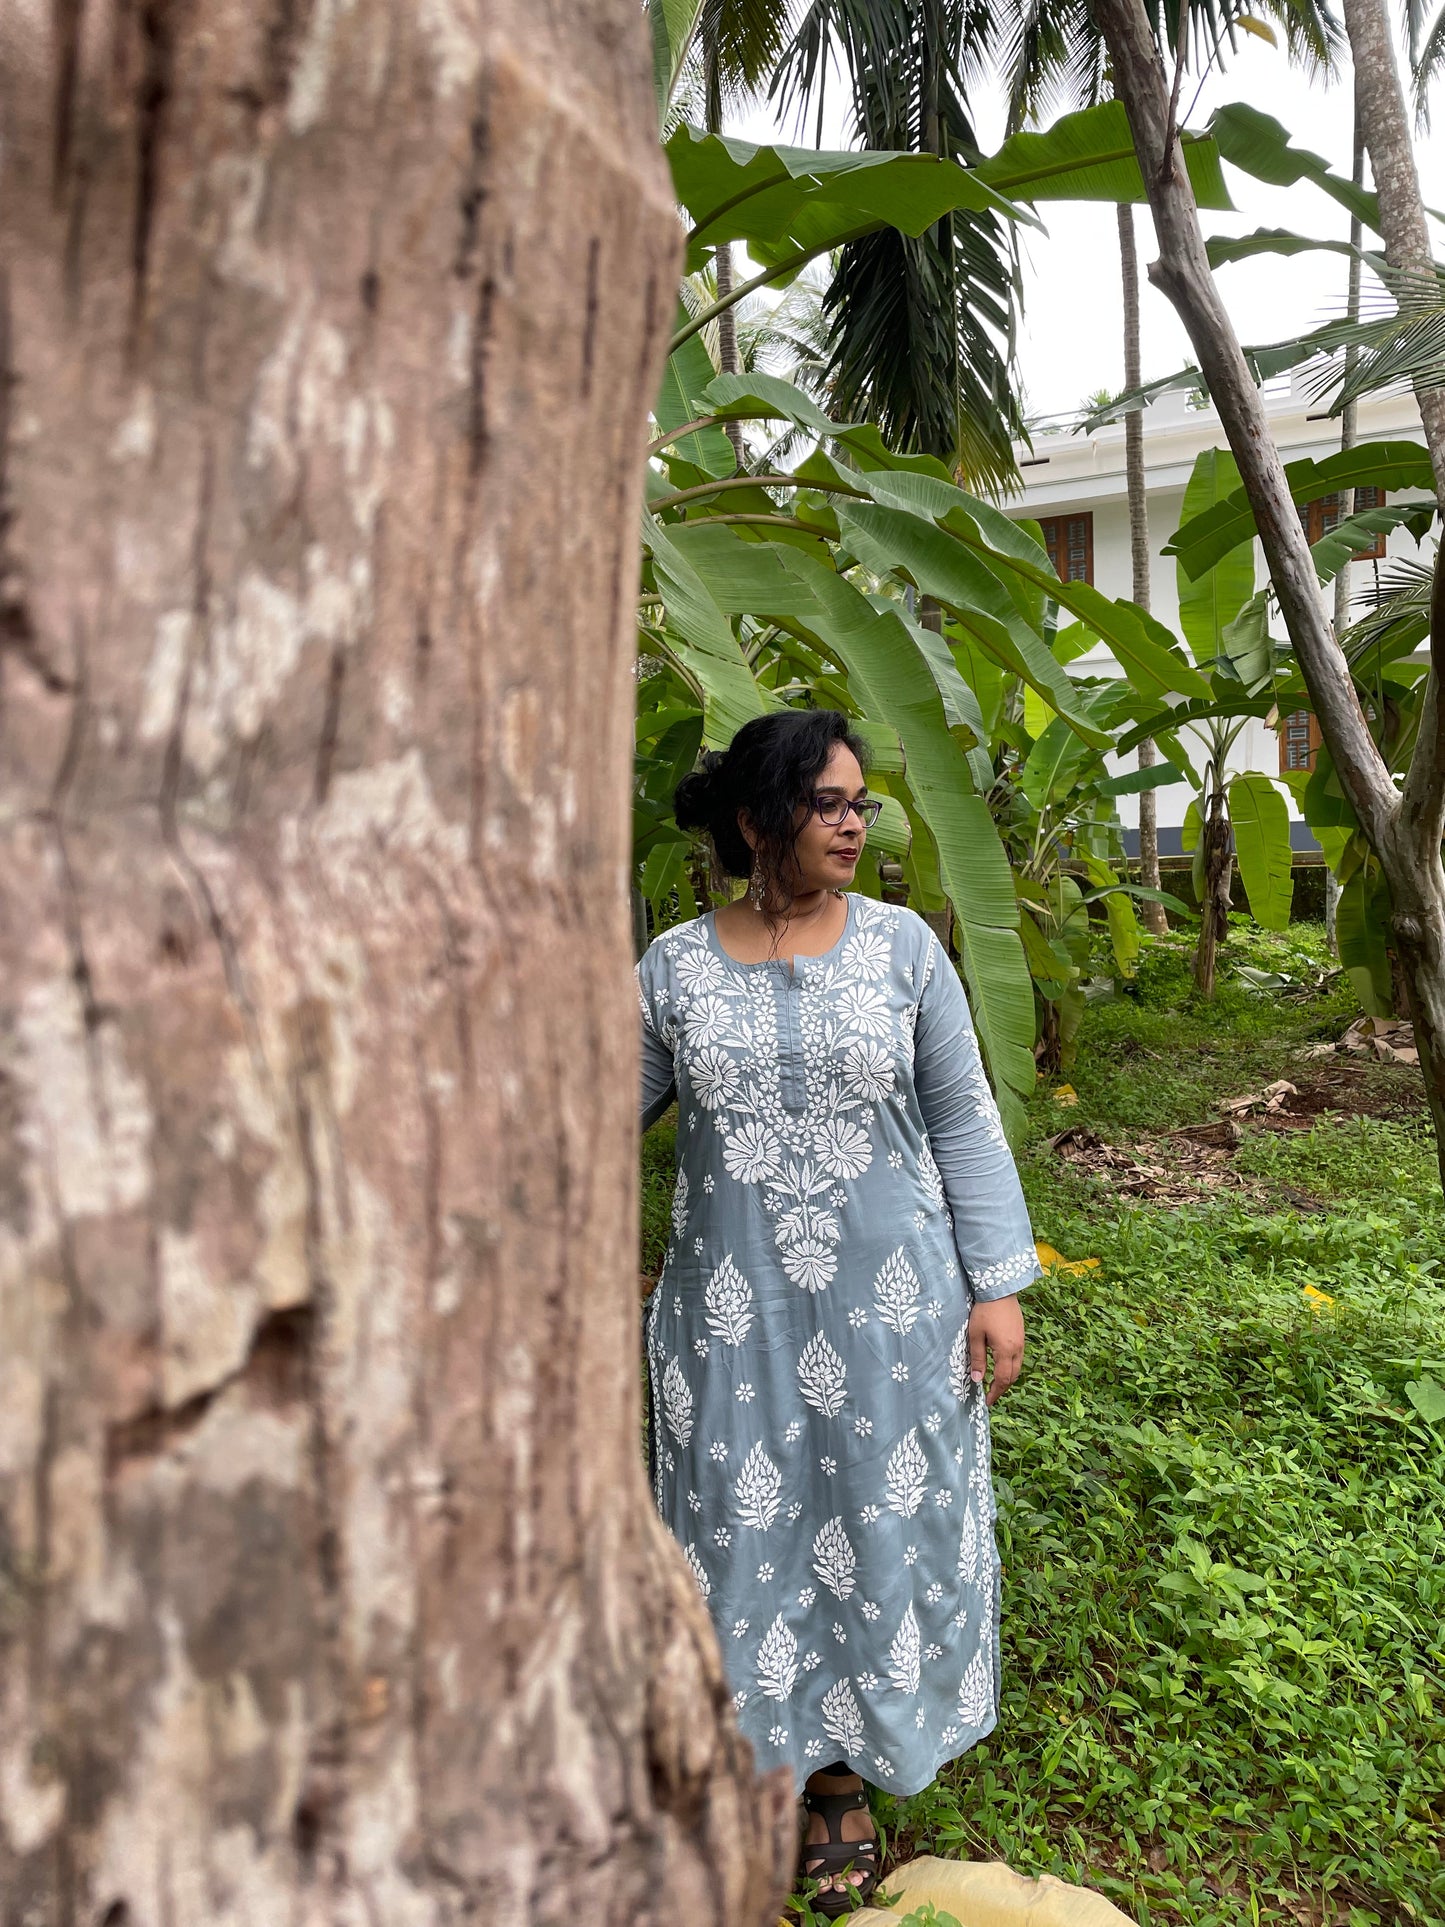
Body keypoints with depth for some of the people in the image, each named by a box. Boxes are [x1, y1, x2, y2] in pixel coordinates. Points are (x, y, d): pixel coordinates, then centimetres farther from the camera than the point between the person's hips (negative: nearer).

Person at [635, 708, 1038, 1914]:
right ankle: (764, 1750, 37)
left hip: (889, 1308, 0)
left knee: (878, 1528, 12)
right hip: (734, 1314, 0)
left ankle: (844, 1773, 37)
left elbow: (965, 1124, -1)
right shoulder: (676, 966, -3)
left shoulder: (901, 945, -4)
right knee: (745, 1531, 11)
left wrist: (997, 1286, -3)